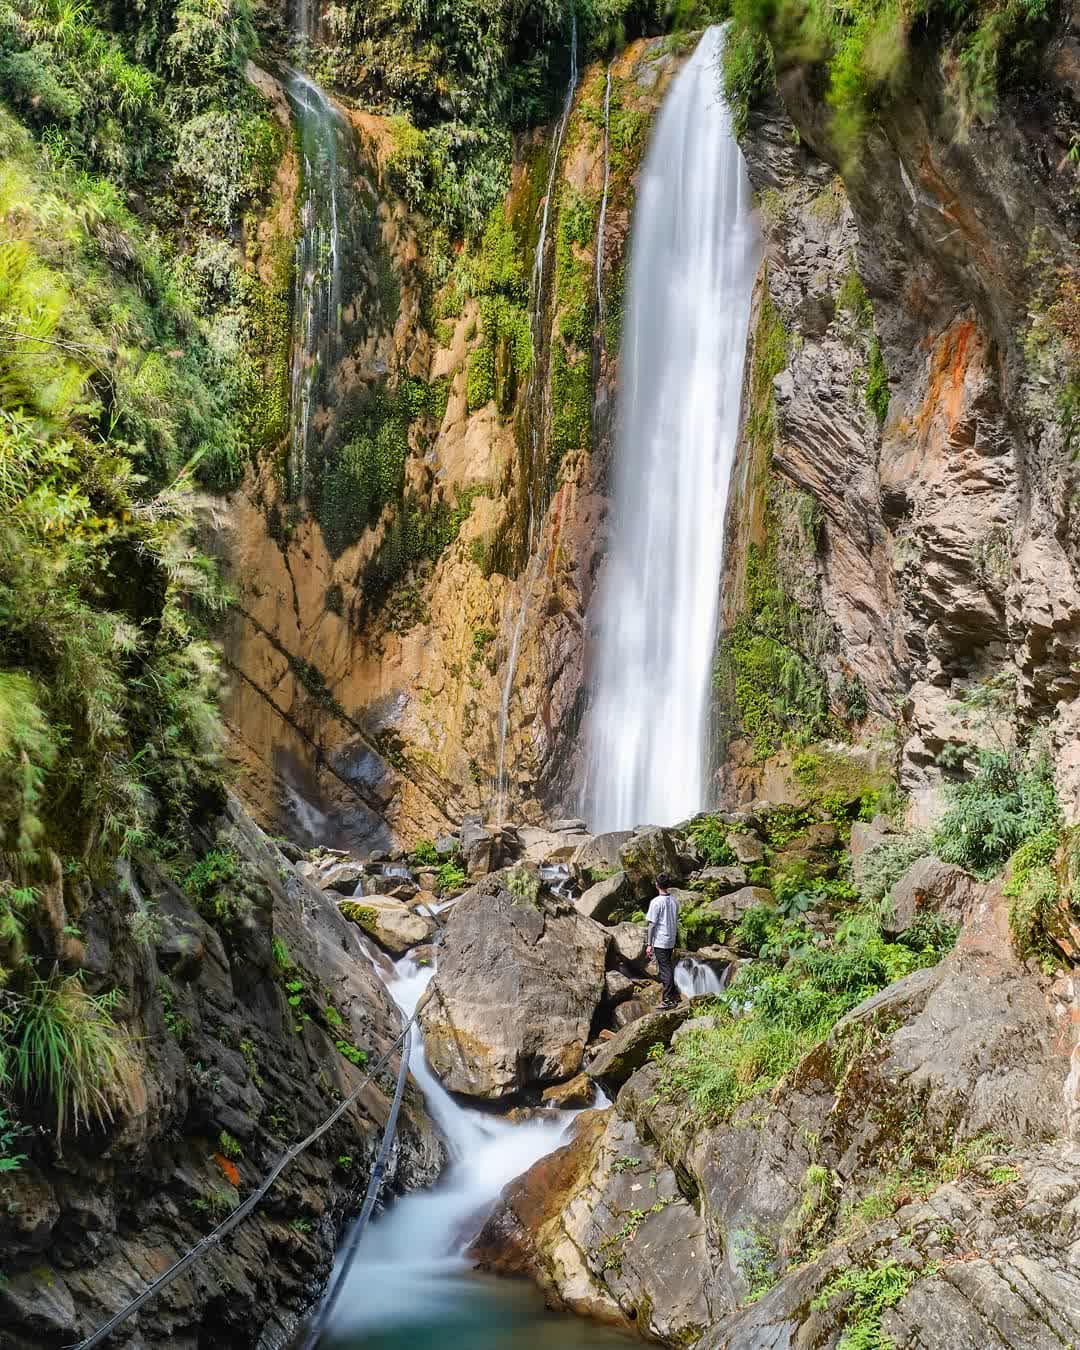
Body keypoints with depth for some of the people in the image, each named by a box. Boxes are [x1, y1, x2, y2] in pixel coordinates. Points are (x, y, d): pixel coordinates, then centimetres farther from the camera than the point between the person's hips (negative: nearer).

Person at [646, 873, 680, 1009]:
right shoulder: (674, 901, 5)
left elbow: (652, 924, -14)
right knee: (669, 968, 17)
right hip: (671, 941, 7)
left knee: (665, 969, -3)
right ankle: (673, 996, 23)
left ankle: (668, 1000, 0)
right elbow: (676, 922, 12)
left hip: (660, 941, -7)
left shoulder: (656, 902, -16)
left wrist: (649, 944, -9)